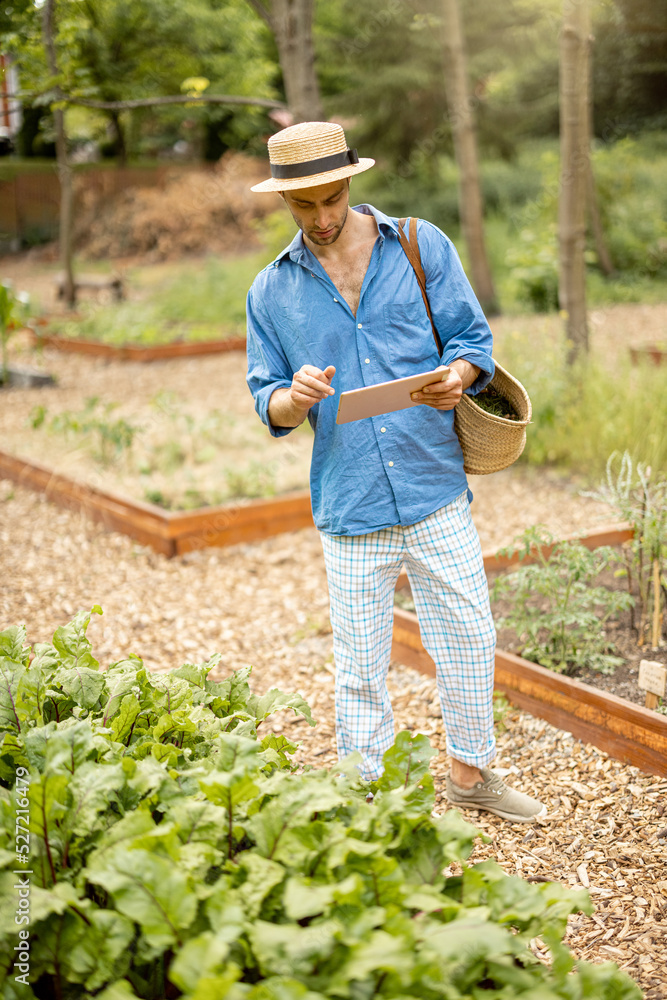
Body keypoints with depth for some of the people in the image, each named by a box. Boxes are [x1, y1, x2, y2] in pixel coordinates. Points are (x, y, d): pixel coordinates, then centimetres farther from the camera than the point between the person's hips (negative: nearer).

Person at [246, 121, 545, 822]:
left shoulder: (421, 246, 3)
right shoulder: (271, 291, 5)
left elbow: (472, 338, 4)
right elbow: (268, 403, 6)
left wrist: (456, 377, -19)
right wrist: (296, 397, -18)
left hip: (436, 489, 1)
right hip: (350, 505, 0)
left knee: (468, 637, 10)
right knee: (359, 665, 7)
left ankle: (470, 772, 32)